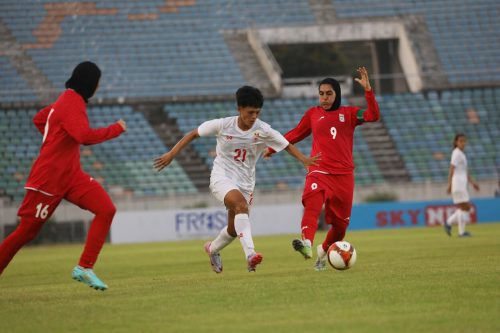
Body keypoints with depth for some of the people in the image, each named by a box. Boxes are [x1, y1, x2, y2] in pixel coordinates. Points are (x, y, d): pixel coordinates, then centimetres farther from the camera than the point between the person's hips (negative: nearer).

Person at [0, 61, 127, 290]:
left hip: (71, 175, 9)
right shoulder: (72, 104, -18)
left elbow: (39, 119, 26)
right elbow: (86, 136, -33)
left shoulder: (69, 100, 12)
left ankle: (84, 268, -11)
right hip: (49, 179, -9)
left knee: (106, 210, -10)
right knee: (27, 231, 0)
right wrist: (117, 129, -20)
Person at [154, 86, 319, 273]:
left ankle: (212, 249, 42)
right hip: (222, 178, -4)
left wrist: (304, 159, -23)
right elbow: (193, 134, -1)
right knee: (241, 205, -34)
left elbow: (286, 145, -5)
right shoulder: (222, 125, -12)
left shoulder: (263, 130, -9)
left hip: (245, 183, 4)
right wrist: (171, 155, -4)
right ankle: (250, 254, -44)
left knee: (234, 230, 8)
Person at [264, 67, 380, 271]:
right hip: (319, 172, -1)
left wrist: (367, 90, -18)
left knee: (341, 222, 5)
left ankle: (324, 251, 30)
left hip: (344, 175, 1)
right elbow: (296, 134, 26)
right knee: (312, 204, -30)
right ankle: (307, 243, -50)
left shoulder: (348, 113, 8)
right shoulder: (313, 114, 12)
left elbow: (373, 116, -8)